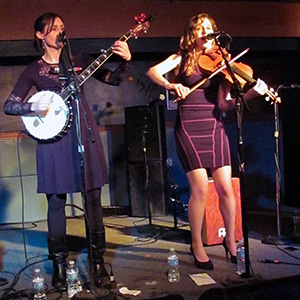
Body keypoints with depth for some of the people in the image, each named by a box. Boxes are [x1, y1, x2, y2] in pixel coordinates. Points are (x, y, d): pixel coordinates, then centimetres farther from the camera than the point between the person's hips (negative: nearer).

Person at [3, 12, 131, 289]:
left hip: (84, 134, 2)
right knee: (56, 200, 1)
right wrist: (34, 106, -12)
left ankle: (98, 261, 11)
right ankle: (59, 263, 14)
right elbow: (9, 105, 5)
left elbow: (113, 79, 9)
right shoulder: (34, 70, 7)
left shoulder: (79, 60, 13)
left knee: (93, 197, 1)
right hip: (53, 136, -1)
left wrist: (125, 61, -9)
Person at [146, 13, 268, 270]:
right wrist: (171, 85, -26)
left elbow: (224, 103, 0)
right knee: (200, 188, -9)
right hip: (189, 128, -2)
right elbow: (153, 71, -8)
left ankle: (230, 240, 21)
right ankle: (197, 245, 10)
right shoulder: (183, 58, 6)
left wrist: (250, 94, -16)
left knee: (226, 188, -1)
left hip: (214, 128, 3)